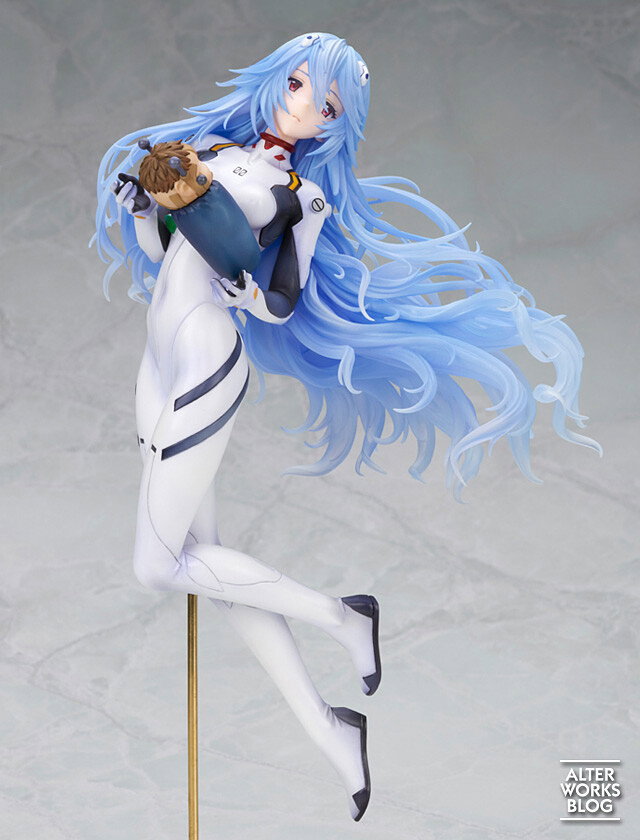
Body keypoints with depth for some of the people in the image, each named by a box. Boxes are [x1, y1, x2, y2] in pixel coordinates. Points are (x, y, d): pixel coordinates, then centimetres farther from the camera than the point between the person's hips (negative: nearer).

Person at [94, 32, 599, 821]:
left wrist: (249, 292, -21)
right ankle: (323, 726, 6)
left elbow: (282, 305, 0)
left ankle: (339, 616, 4)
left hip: (207, 370, -7)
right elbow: (158, 247, 20)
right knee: (200, 555, 3)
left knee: (159, 564, -10)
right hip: (161, 367, 7)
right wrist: (143, 199, 0)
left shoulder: (305, 196, -1)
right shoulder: (209, 145, 15)